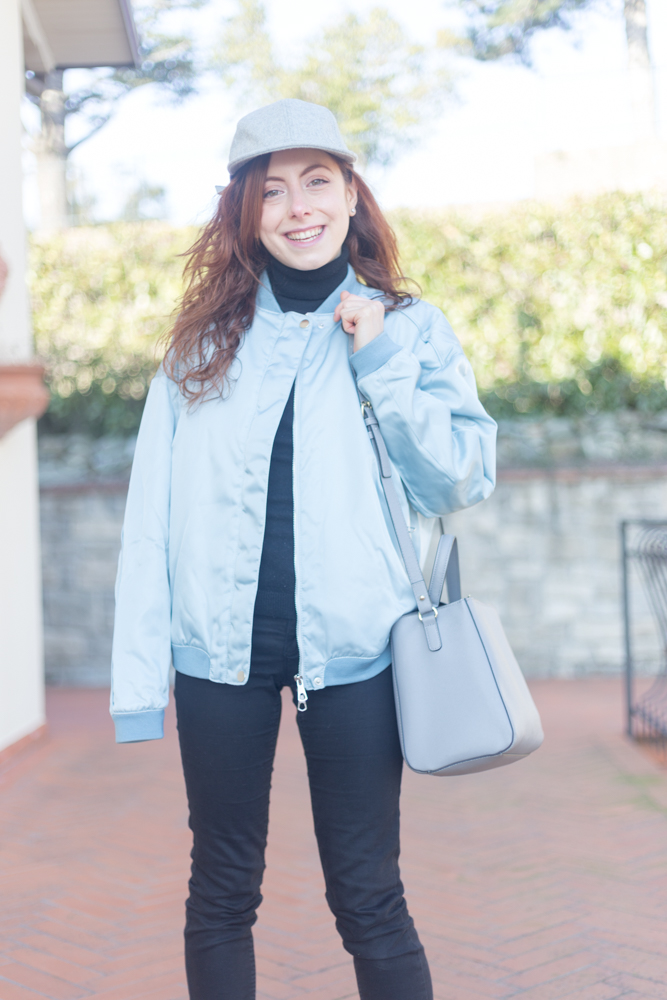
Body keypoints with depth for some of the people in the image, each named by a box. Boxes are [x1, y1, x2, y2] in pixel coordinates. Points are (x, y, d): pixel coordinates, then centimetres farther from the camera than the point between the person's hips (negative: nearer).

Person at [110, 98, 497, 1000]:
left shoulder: (410, 329, 4)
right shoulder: (203, 338, 6)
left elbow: (463, 483, -2)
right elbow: (153, 512, 3)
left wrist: (383, 368, -11)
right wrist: (139, 674, -2)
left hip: (351, 645, -1)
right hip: (221, 646, 2)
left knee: (367, 898, 5)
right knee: (221, 892, 12)